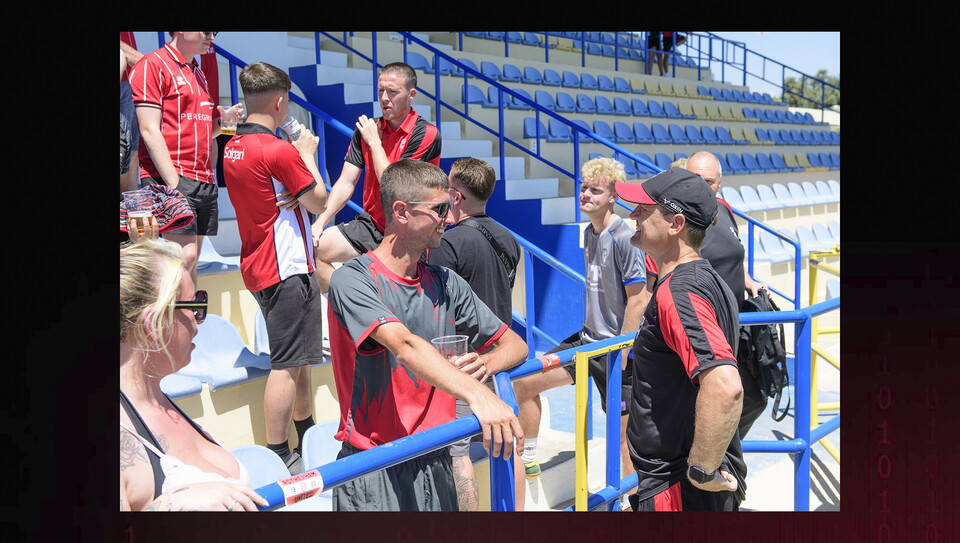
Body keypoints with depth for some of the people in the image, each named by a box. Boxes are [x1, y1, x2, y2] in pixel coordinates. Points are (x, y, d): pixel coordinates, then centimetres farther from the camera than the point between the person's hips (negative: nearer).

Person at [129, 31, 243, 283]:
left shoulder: (198, 74, 23)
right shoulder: (152, 65, -3)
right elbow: (150, 131, -10)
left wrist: (222, 120, 5)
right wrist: (174, 184, -18)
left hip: (204, 182, 8)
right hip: (170, 179, -8)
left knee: (192, 260, 6)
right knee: (186, 254, -19)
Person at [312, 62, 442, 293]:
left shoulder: (426, 134, -12)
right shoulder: (367, 129, 6)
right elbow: (346, 183, 3)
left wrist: (375, 142, -9)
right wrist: (321, 221, -8)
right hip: (370, 224, 6)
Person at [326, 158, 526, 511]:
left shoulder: (447, 284, 8)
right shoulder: (353, 280, -12)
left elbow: (515, 345, 11)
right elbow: (404, 346, -29)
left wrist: (486, 363, -12)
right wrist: (477, 394, -43)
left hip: (435, 465, 6)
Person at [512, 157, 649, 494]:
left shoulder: (623, 239, -19)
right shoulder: (589, 233, 7)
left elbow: (638, 300, -20)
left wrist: (620, 353, -18)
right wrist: (592, 328, 15)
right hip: (587, 339, 9)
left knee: (623, 432, 0)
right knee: (524, 383, 10)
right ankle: (528, 460, 26)